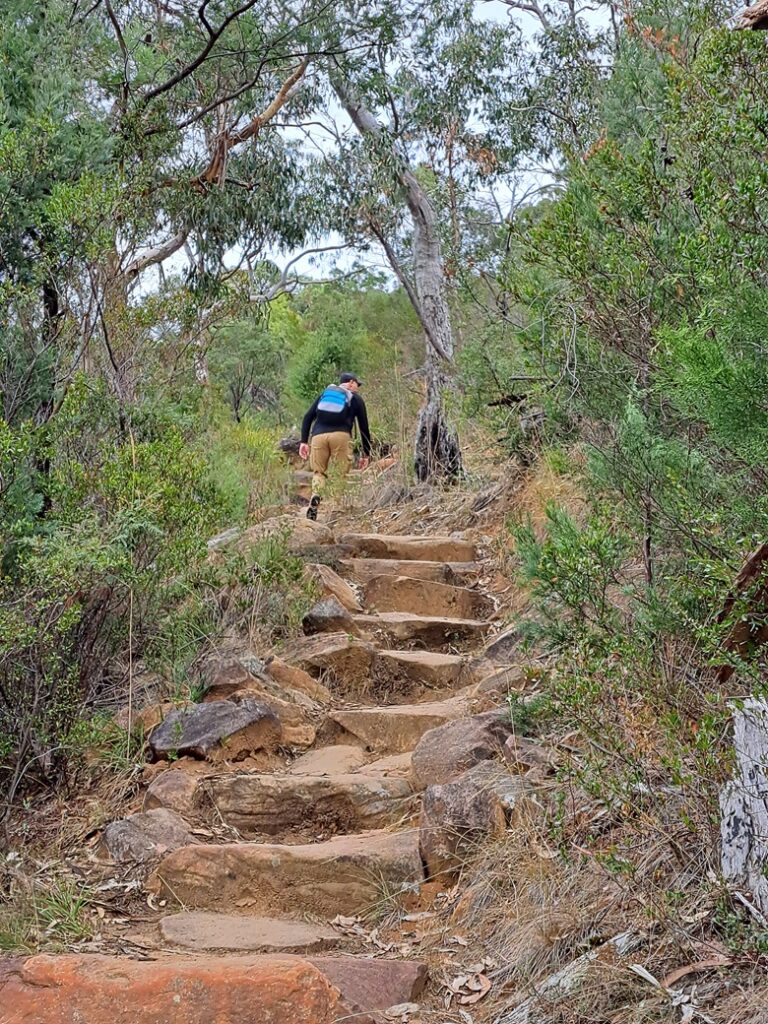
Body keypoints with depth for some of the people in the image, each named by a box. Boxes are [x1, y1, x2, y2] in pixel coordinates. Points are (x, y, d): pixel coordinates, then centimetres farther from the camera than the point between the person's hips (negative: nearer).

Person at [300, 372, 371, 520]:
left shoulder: (325, 393, 28)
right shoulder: (355, 398, 21)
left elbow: (308, 417, 16)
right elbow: (364, 428, 19)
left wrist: (304, 441, 13)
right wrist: (367, 454, 24)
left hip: (318, 435, 2)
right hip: (341, 435, -2)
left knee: (318, 472, 11)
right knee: (343, 472, 5)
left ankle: (316, 495, -17)